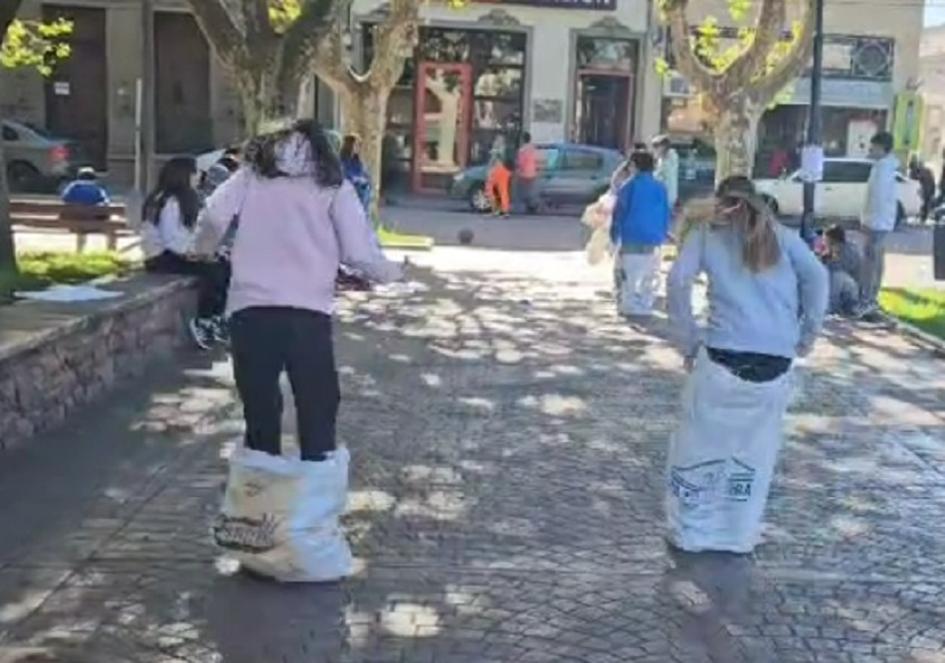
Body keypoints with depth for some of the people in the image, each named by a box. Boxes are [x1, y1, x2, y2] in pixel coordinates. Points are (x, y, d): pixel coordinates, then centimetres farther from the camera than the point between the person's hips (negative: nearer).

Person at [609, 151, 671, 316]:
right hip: (653, 241, 3)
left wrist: (615, 236, 3)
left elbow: (619, 213, -4)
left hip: (631, 239, -3)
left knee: (629, 275, 4)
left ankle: (629, 305, 2)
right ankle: (645, 306, 13)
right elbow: (666, 215, 7)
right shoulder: (660, 188, 3)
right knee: (649, 276, 13)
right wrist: (662, 235, 16)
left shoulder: (629, 186, -6)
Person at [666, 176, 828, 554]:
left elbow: (677, 282, -3)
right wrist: (808, 335, 7)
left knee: (700, 445, 13)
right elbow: (817, 277, 2)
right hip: (776, 363, 2)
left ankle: (689, 533, 20)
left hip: (724, 358, -2)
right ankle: (739, 536, 22)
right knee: (755, 452, 17)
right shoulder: (782, 235, 16)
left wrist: (688, 342, 3)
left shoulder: (707, 233, 12)